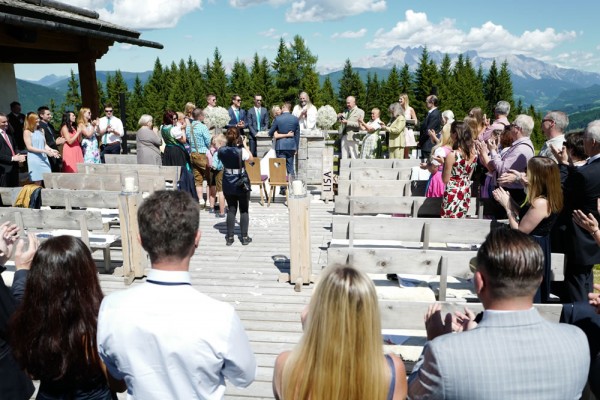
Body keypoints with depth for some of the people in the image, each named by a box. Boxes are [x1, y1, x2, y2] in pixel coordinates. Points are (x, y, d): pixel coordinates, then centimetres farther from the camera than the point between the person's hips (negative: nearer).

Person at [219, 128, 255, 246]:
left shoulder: (221, 151, -6)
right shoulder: (241, 151, -18)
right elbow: (251, 159, -2)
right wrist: (245, 145, 4)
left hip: (228, 184, 4)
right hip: (241, 183, -4)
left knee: (231, 210, 12)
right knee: (244, 210, 8)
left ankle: (230, 237, 13)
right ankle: (244, 237, 12)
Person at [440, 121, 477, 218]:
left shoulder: (452, 155, -21)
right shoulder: (473, 152, -1)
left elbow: (445, 180, -13)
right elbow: (469, 176, 11)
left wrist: (443, 163, -2)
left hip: (453, 194, -7)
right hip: (466, 193, 7)